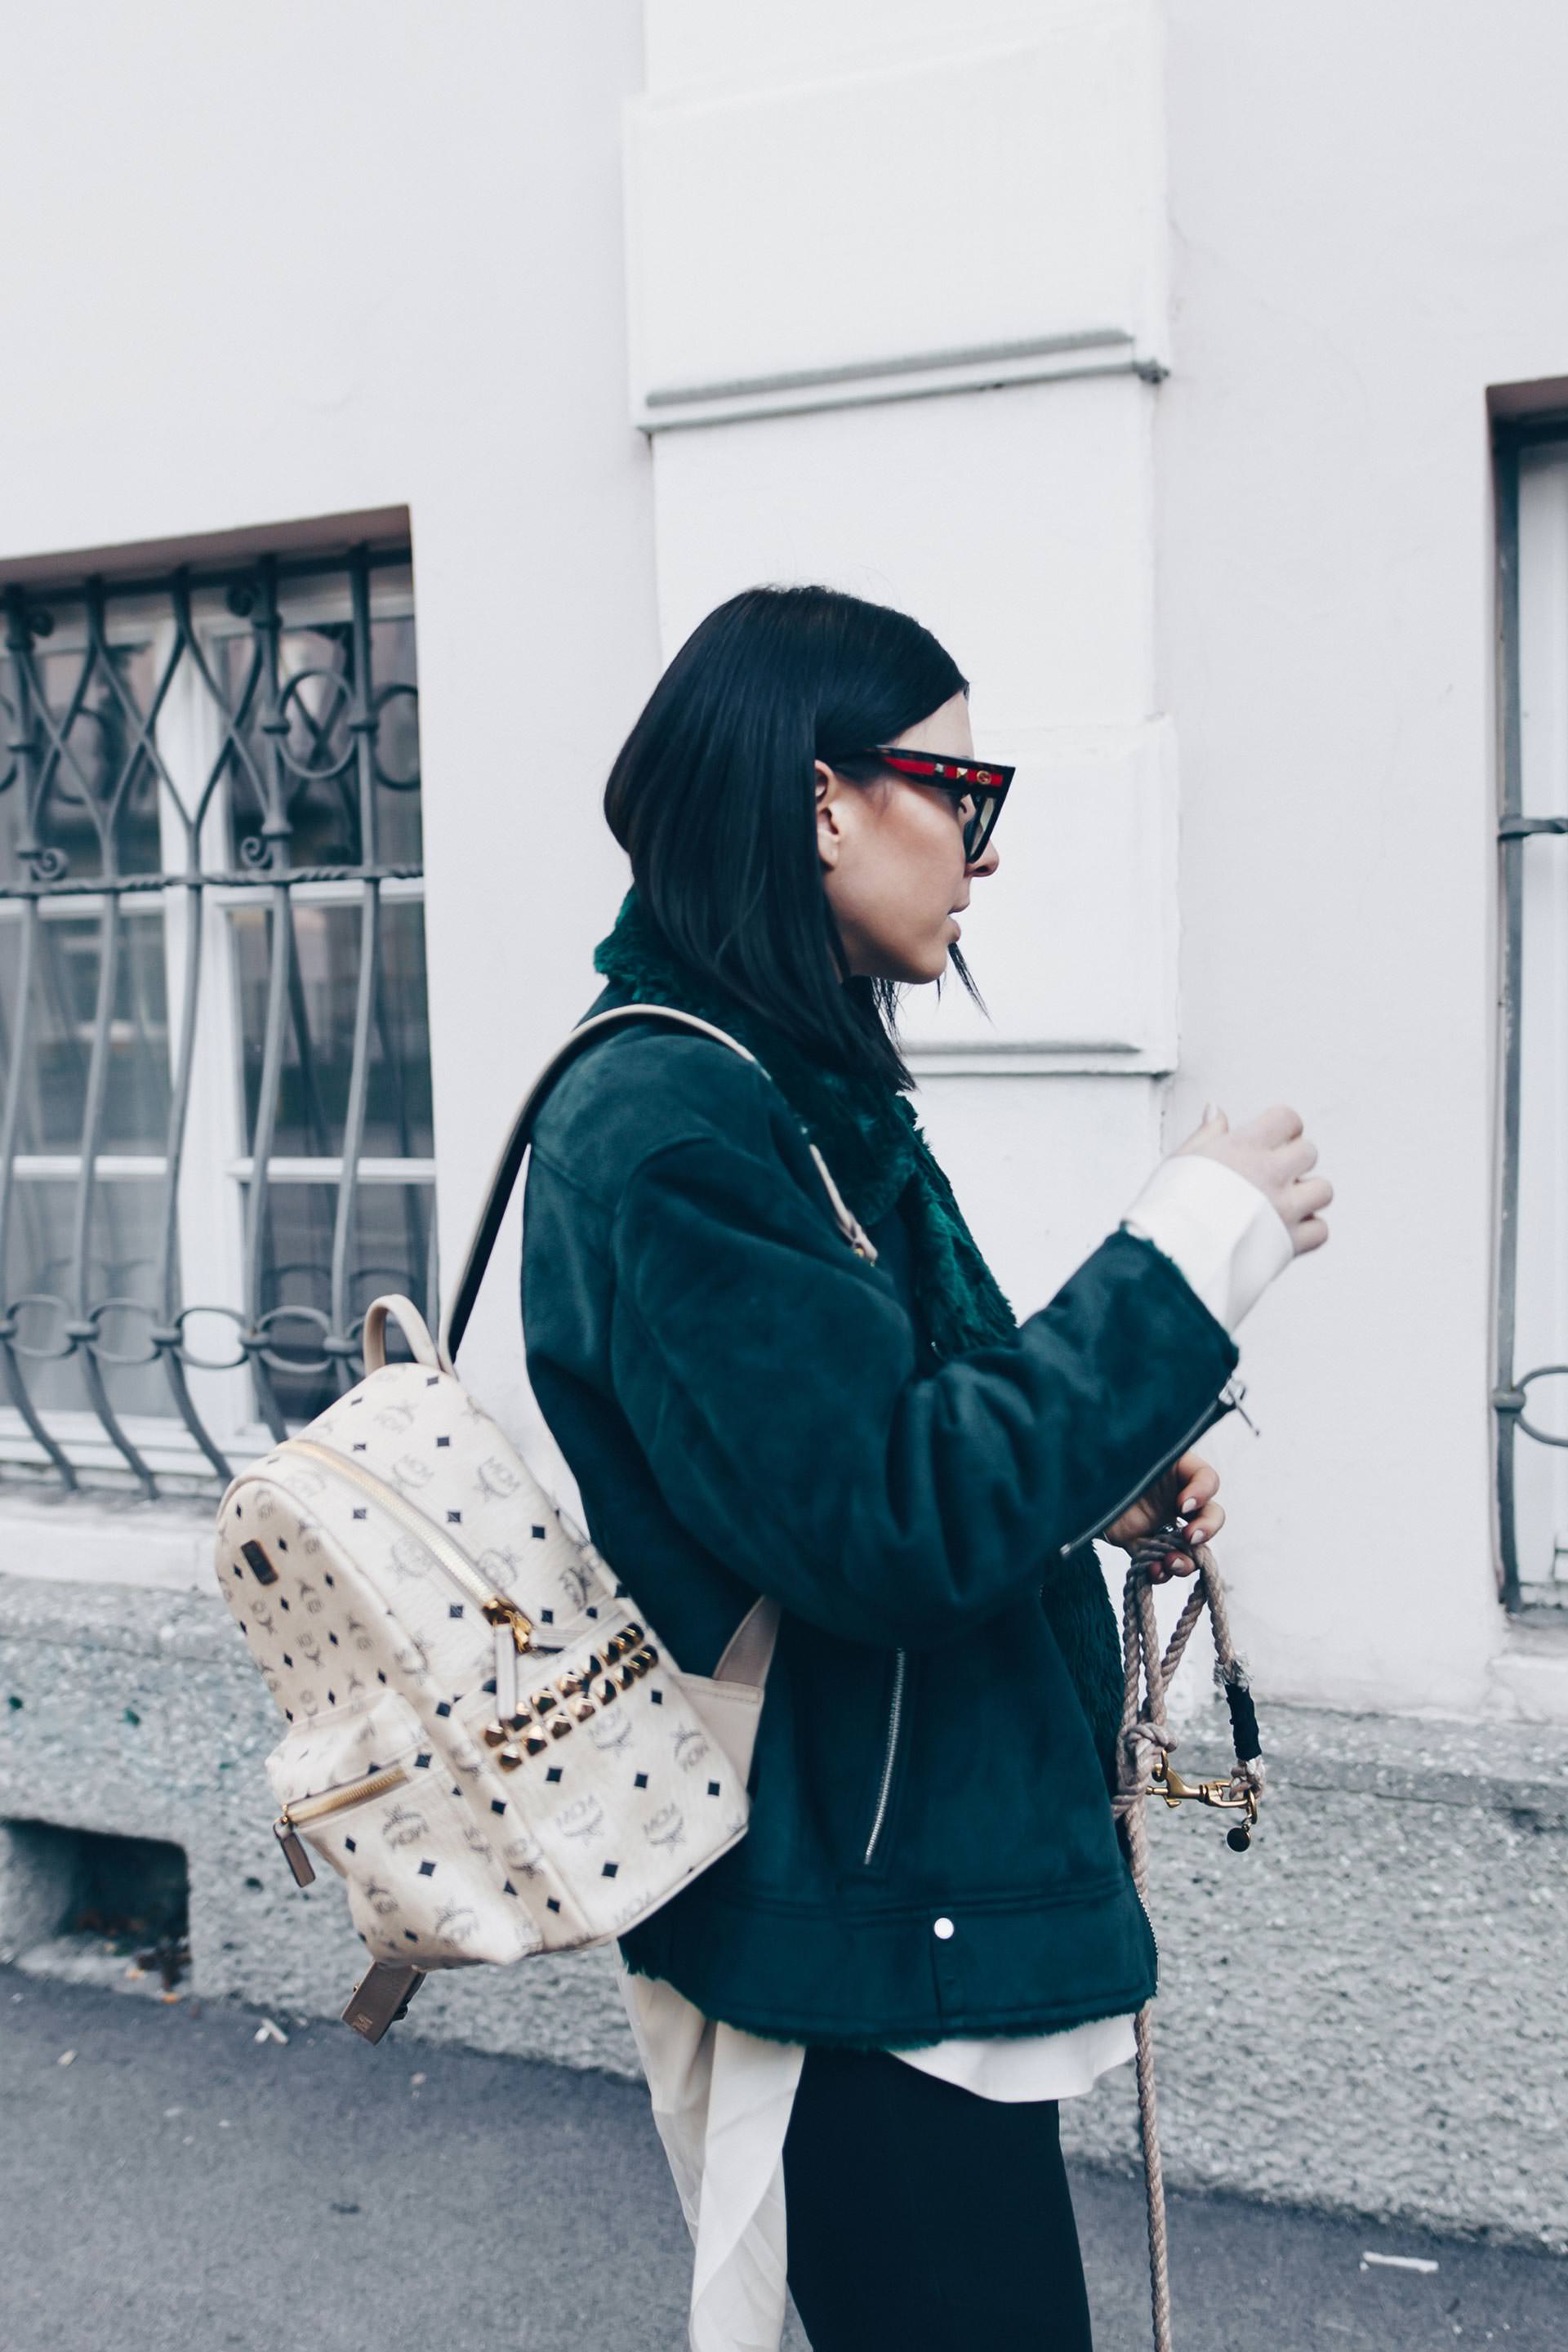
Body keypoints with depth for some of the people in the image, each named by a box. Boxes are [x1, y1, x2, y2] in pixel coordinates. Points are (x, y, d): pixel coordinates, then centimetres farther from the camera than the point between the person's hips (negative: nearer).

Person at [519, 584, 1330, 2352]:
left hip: (908, 1887, 10)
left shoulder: (794, 1086, 9)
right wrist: (1195, 1249, -21)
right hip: (851, 1940, -10)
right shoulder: (671, 1119, -22)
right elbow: (889, 1528, -26)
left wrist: (1104, 1483, 3)